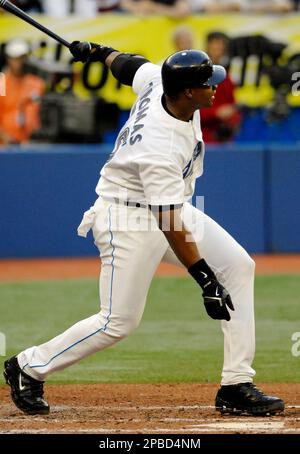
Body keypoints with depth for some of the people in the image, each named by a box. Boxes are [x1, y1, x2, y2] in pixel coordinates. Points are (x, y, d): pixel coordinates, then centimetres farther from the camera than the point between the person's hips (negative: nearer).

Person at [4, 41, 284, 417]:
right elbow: (170, 225, -33)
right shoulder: (161, 146, -34)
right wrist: (206, 281, -33)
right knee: (118, 322, -8)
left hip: (168, 206, 10)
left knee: (239, 267, -3)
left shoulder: (158, 80, -13)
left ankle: (236, 386, -3)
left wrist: (97, 52, 32)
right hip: (128, 220, -9)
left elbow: (127, 65, 11)